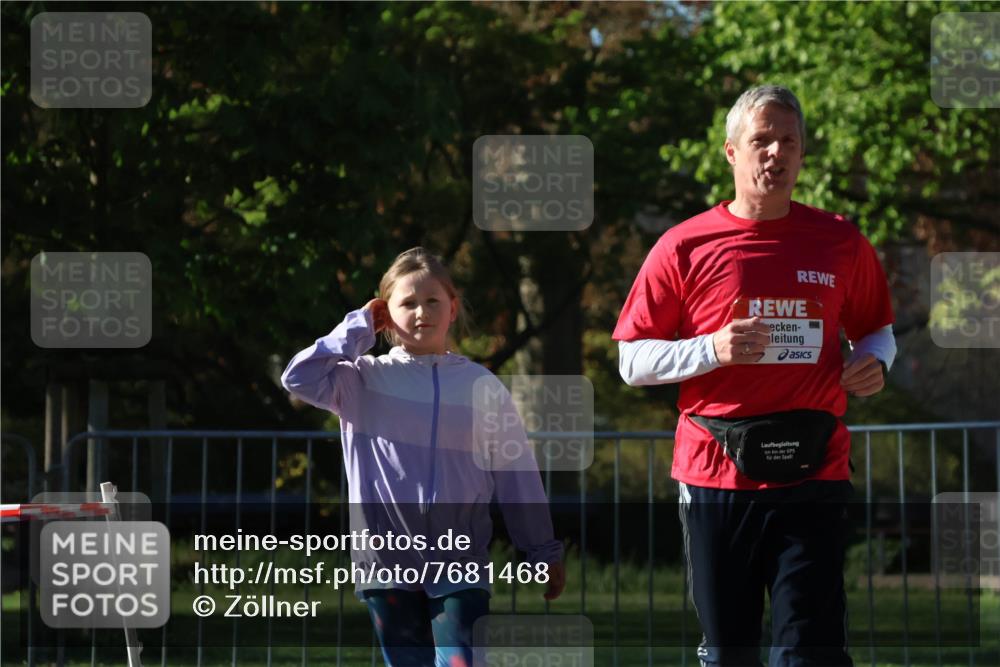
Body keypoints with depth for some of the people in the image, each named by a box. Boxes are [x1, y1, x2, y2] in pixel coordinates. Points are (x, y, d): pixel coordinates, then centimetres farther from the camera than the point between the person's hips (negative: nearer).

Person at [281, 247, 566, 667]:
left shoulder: (482, 386, 6)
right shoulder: (364, 381, 3)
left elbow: (516, 474, 9)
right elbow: (300, 378, -13)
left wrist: (544, 552, 10)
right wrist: (358, 328, -3)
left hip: (461, 565, 0)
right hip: (387, 559, 0)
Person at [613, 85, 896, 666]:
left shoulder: (842, 243, 8)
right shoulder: (686, 247, 3)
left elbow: (878, 328, 22)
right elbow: (633, 362, 4)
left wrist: (875, 362, -2)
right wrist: (713, 350, -13)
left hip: (813, 480, 0)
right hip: (716, 479, 0)